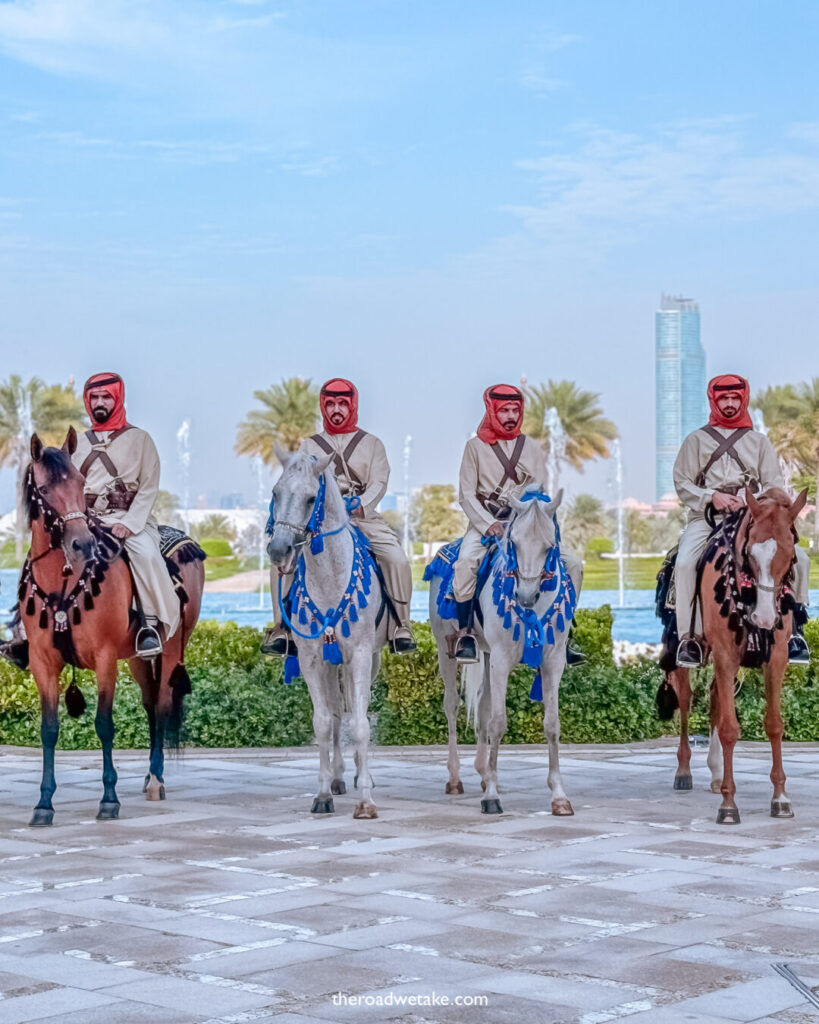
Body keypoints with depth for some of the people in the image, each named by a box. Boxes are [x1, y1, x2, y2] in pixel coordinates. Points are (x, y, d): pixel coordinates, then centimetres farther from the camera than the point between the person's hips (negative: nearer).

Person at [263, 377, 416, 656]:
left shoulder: (371, 444, 13)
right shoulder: (309, 446, 16)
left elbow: (379, 482, 0)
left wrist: (359, 503, -21)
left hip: (363, 516, 0)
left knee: (397, 559, -23)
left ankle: (401, 625, -8)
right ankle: (281, 627, -11)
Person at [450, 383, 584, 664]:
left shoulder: (532, 448, 11)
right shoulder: (476, 446, 3)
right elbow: (466, 495, -1)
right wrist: (488, 524, -15)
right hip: (485, 521, -3)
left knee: (572, 563, -12)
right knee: (465, 562, -33)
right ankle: (464, 632, -19)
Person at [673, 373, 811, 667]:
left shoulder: (758, 441, 16)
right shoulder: (696, 440, 13)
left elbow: (775, 486, 11)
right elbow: (682, 482, 7)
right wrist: (711, 497, -11)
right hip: (705, 517, -1)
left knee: (798, 558, -19)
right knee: (684, 563, -30)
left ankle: (793, 627, -7)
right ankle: (688, 638, -21)